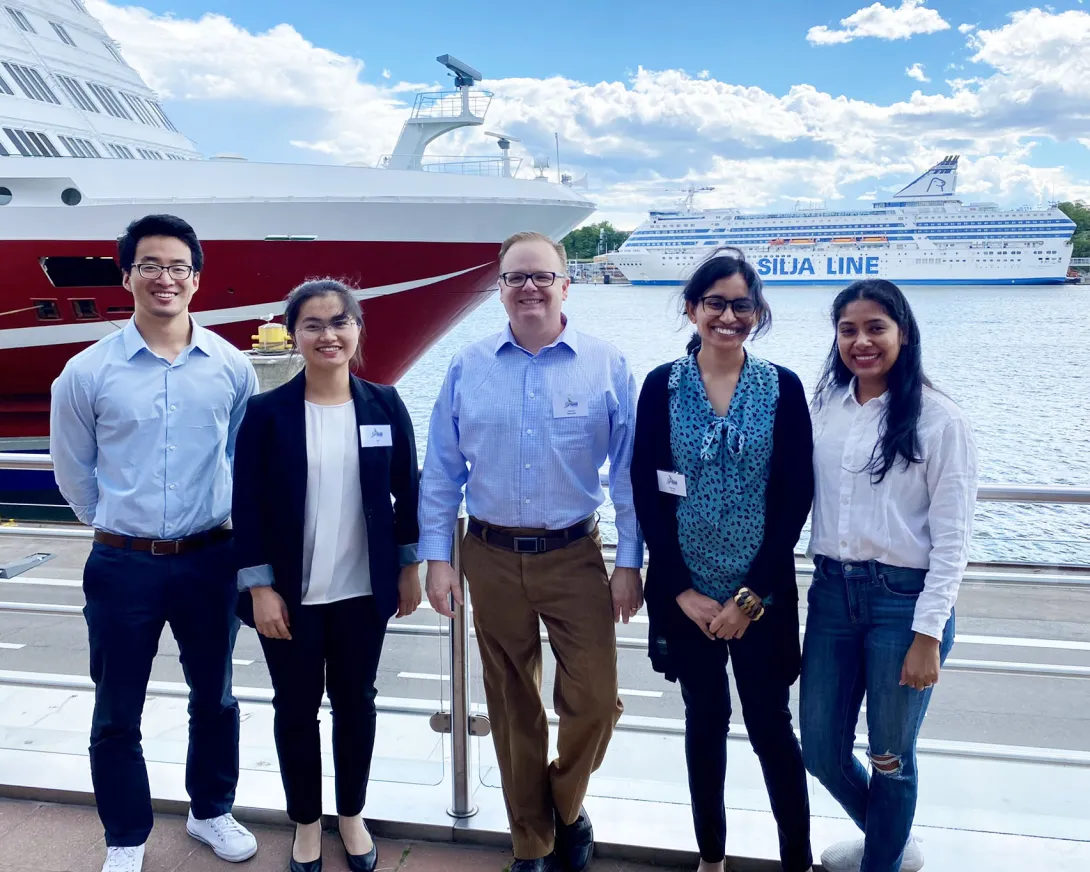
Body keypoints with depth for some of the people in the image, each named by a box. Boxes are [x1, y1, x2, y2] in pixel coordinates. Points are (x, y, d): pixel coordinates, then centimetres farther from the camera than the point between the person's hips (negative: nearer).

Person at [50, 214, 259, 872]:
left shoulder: (232, 367, -3)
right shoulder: (87, 373, -6)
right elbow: (74, 472, 6)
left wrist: (222, 523, 11)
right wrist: (118, 529, 11)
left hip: (210, 560, 2)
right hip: (123, 566, -1)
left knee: (214, 698, 17)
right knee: (117, 714, 11)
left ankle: (212, 812, 40)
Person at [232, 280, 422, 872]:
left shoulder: (384, 405, -2)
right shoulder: (266, 411, -8)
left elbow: (406, 492, 4)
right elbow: (247, 507, -7)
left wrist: (409, 569, 6)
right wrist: (260, 588, -10)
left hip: (363, 590, 2)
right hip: (292, 595, -1)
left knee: (356, 702, 15)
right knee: (296, 707, 13)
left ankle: (352, 817, 37)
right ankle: (306, 823, 35)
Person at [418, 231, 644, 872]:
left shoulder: (607, 366, -3)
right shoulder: (467, 368, 2)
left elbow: (629, 473, -1)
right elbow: (441, 471, 5)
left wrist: (630, 562, -4)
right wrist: (437, 558, 1)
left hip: (575, 555, -1)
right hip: (492, 558, 2)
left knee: (595, 700, -1)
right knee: (513, 707, 12)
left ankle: (566, 800, 33)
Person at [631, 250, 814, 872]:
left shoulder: (784, 388, -3)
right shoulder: (662, 387, -2)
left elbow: (796, 498, -6)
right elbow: (647, 495, -4)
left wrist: (752, 597, -10)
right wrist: (685, 592, -9)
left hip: (762, 594, -1)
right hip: (687, 594, 1)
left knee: (771, 727, 6)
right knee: (705, 722, 15)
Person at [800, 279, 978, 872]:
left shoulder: (939, 420, -8)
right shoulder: (825, 408, 6)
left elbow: (951, 537, -8)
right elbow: (800, 501, 9)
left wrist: (928, 634, -12)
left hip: (904, 599, -5)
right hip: (831, 593, 5)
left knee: (890, 755, 9)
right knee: (819, 748, 13)